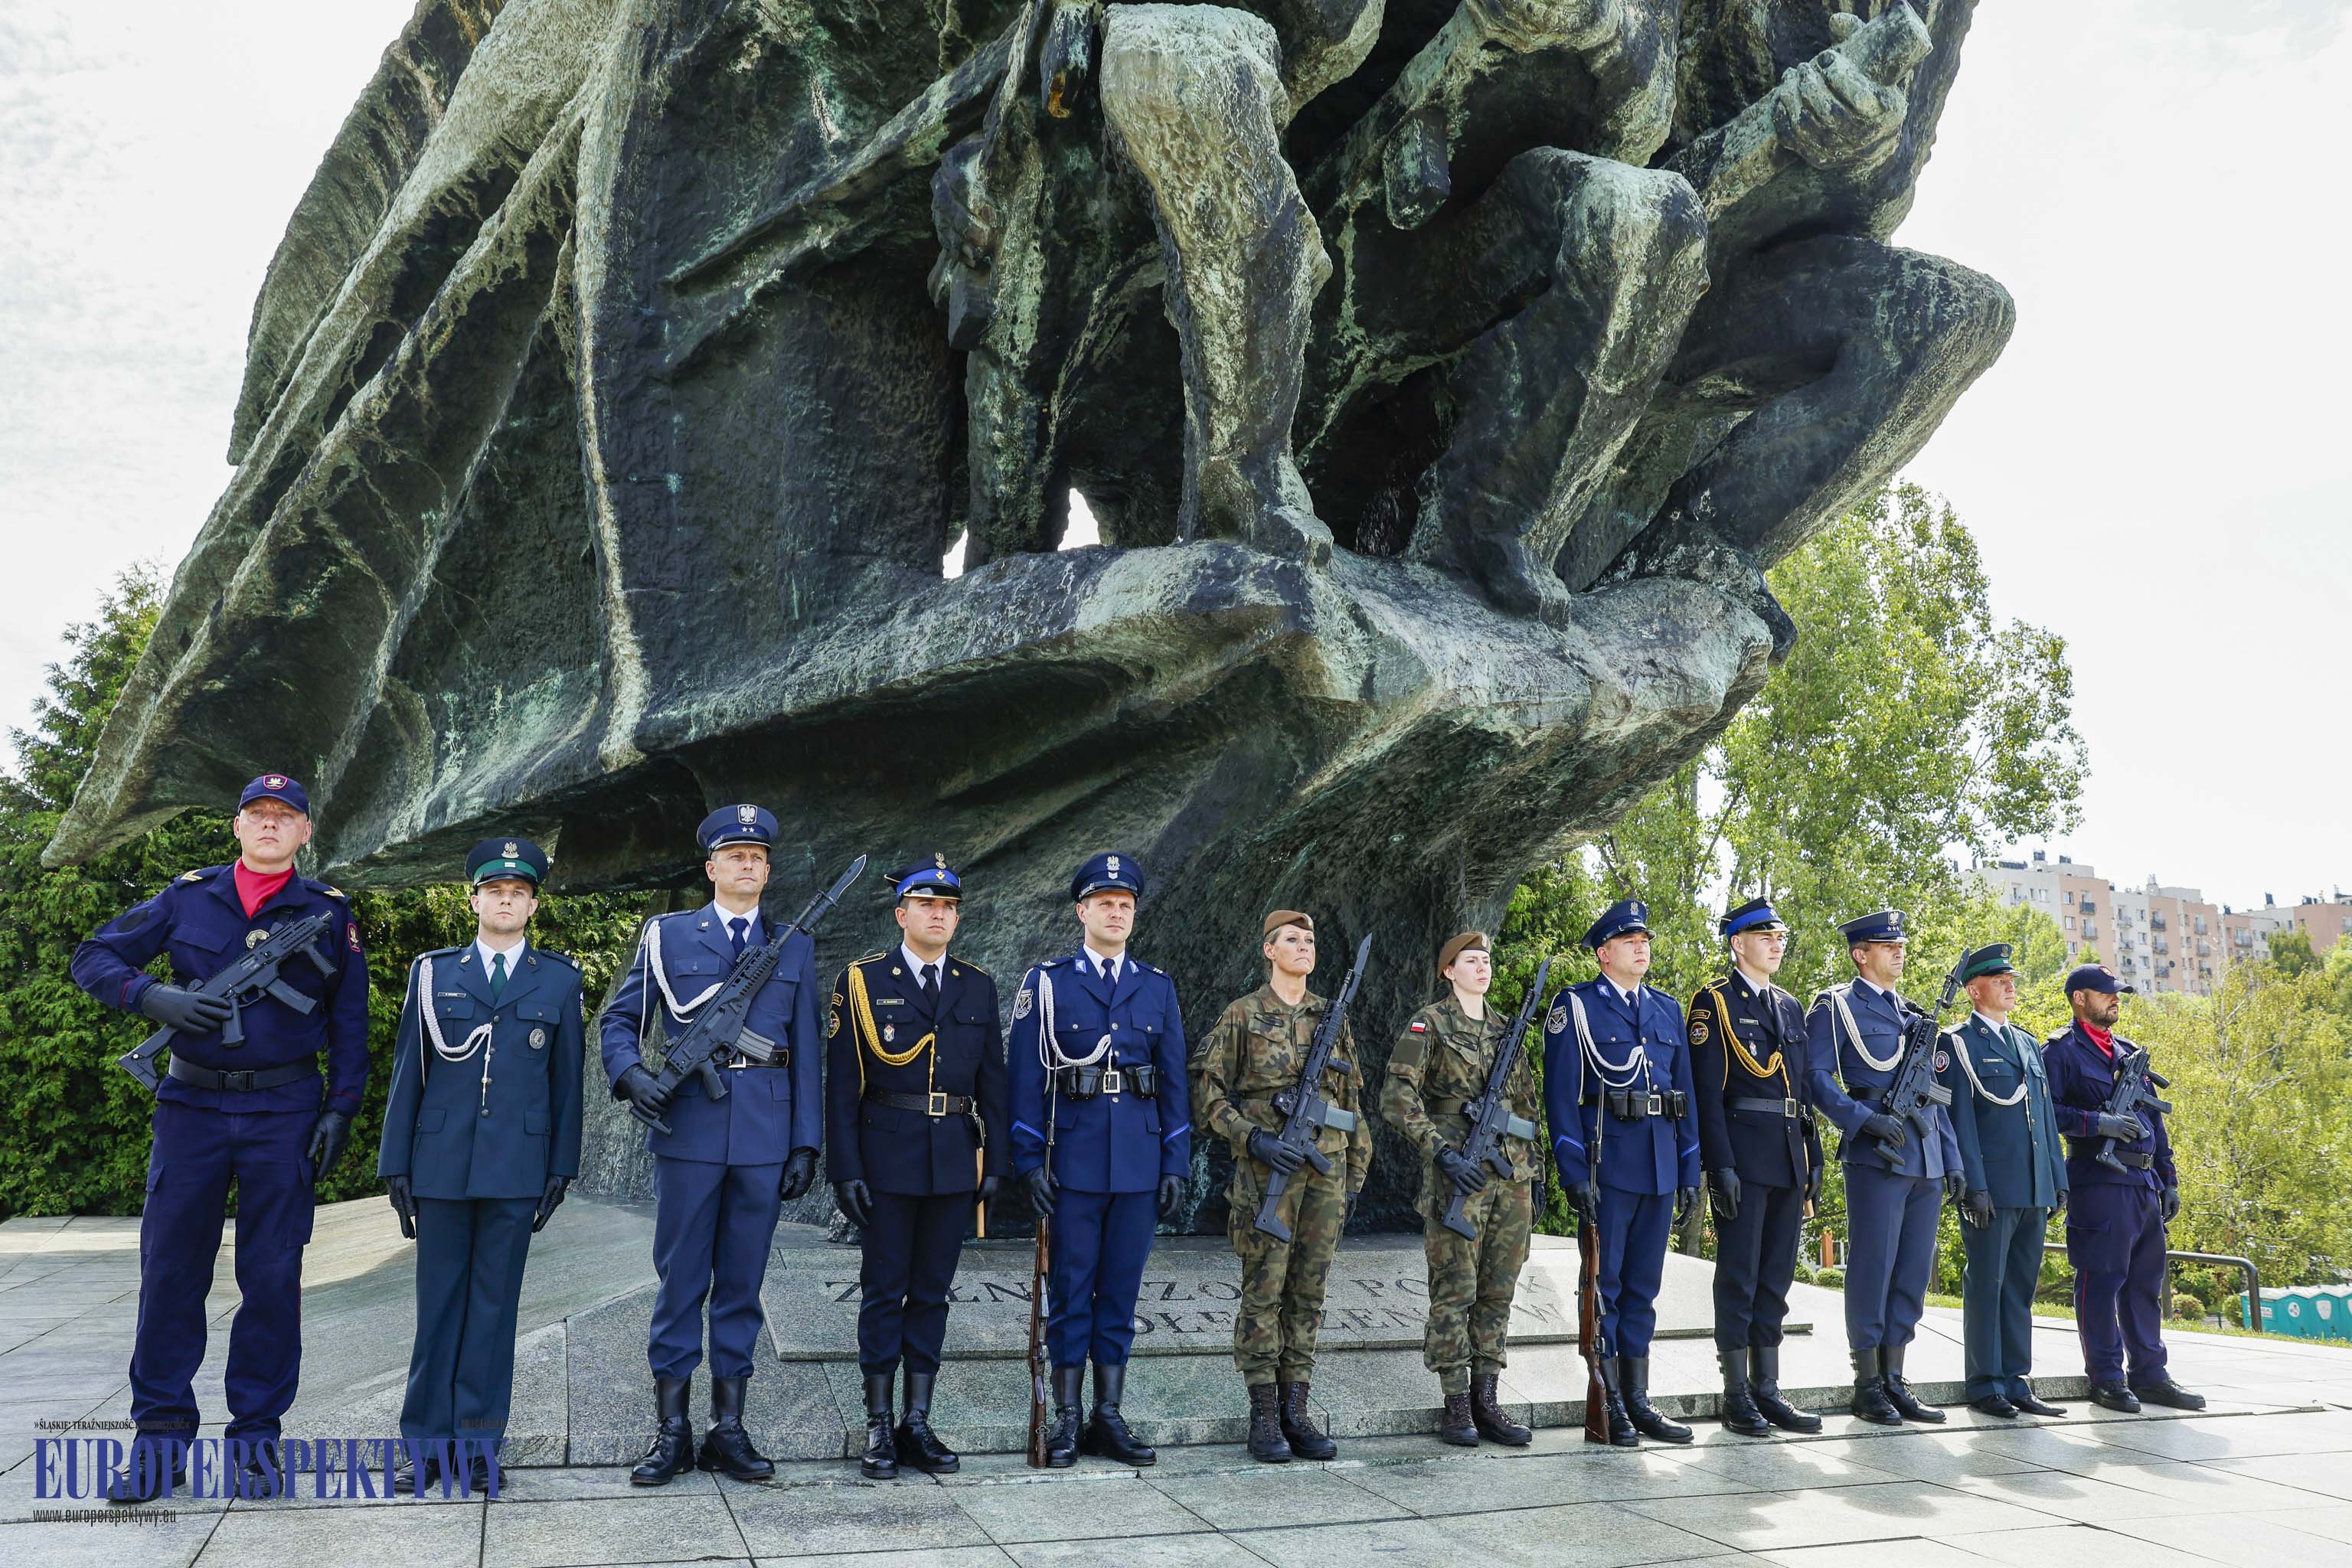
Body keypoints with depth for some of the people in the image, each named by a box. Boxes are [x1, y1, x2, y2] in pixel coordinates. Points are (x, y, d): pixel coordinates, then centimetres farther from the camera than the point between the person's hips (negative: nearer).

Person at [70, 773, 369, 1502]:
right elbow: (93, 957, 7)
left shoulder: (328, 913, 4)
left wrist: (340, 1108, -3)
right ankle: (161, 1434, 15)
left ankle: (256, 1436, 13)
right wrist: (154, 996, -12)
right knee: (170, 1269, 3)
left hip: (284, 1113, -1)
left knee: (271, 1277, 3)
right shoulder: (186, 899, 6)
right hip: (192, 1107, 1)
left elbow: (350, 1025, 6)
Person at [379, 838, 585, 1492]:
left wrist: (562, 1167, 2)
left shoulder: (559, 982, 6)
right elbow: (407, 1072, 8)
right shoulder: (432, 972, 8)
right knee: (439, 1302, 6)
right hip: (441, 1164, 1)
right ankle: (428, 1441, 15)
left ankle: (478, 1442, 13)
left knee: (494, 1303, 5)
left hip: (517, 1168, -1)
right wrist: (395, 1163, 4)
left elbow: (567, 1081, 6)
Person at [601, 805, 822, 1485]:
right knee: (680, 1281, 3)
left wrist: (806, 1142, 4)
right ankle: (671, 1431, 13)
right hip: (688, 1130, -1)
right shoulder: (667, 935, 7)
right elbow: (618, 1018, 8)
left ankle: (728, 1428, 17)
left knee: (742, 1283, 8)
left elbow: (804, 1053, 8)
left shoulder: (795, 948, 11)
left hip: (764, 1138, 2)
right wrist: (631, 1073, -13)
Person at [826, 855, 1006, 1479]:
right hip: (886, 1159, -3)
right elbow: (842, 1085, -4)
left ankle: (918, 1424, 18)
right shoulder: (862, 981, -2)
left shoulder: (978, 988, 8)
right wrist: (845, 1169, -9)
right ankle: (879, 1428, 15)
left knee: (932, 1292, 9)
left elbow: (992, 1082, 9)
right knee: (884, 1292, 4)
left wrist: (994, 1163, 4)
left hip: (954, 1162, 3)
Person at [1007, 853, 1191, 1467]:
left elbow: (1173, 1081, 10)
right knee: (1070, 1290, 4)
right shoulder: (1047, 983, 1)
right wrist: (1029, 1161, -8)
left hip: (1139, 1163, 3)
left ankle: (1109, 1418, 18)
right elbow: (1026, 1077, -2)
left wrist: (1176, 1163, 4)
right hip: (1073, 1161, -3)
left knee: (1121, 1291, 9)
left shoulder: (1158, 988, 9)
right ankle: (1066, 1421, 14)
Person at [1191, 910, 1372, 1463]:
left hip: (1326, 1168, 4)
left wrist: (1355, 1173, 13)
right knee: (1263, 1292, -1)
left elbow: (1352, 1101, 17)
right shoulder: (1242, 1016, 0)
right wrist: (1254, 1139, -14)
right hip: (1267, 1169, -4)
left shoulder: (1332, 1018, 13)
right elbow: (1207, 1093, -3)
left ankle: (1296, 1412, 16)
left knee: (1309, 1292, 7)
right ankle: (1264, 1418, 7)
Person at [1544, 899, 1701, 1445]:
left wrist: (1690, 1170, 10)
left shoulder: (1667, 1009, 15)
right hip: (1608, 1165, -5)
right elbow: (1561, 1093, -8)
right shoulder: (1575, 1006, -2)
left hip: (1661, 1168, 6)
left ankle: (1637, 1400, 19)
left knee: (1643, 1287, 11)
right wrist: (1573, 1172, -14)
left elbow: (1685, 1092, 16)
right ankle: (1608, 1406, 7)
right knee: (1604, 1286, 0)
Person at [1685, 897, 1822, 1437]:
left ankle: (1767, 1389, 17)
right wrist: (1720, 1165, -17)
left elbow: (1804, 1088, 19)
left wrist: (1814, 1160, 13)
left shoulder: (1790, 1006, 18)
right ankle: (1737, 1396, 5)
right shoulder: (1715, 1001, -4)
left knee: (1776, 1277, 10)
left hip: (1790, 1159, 7)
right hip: (1742, 1157, -7)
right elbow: (1707, 1089, -10)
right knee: (1738, 1276, -2)